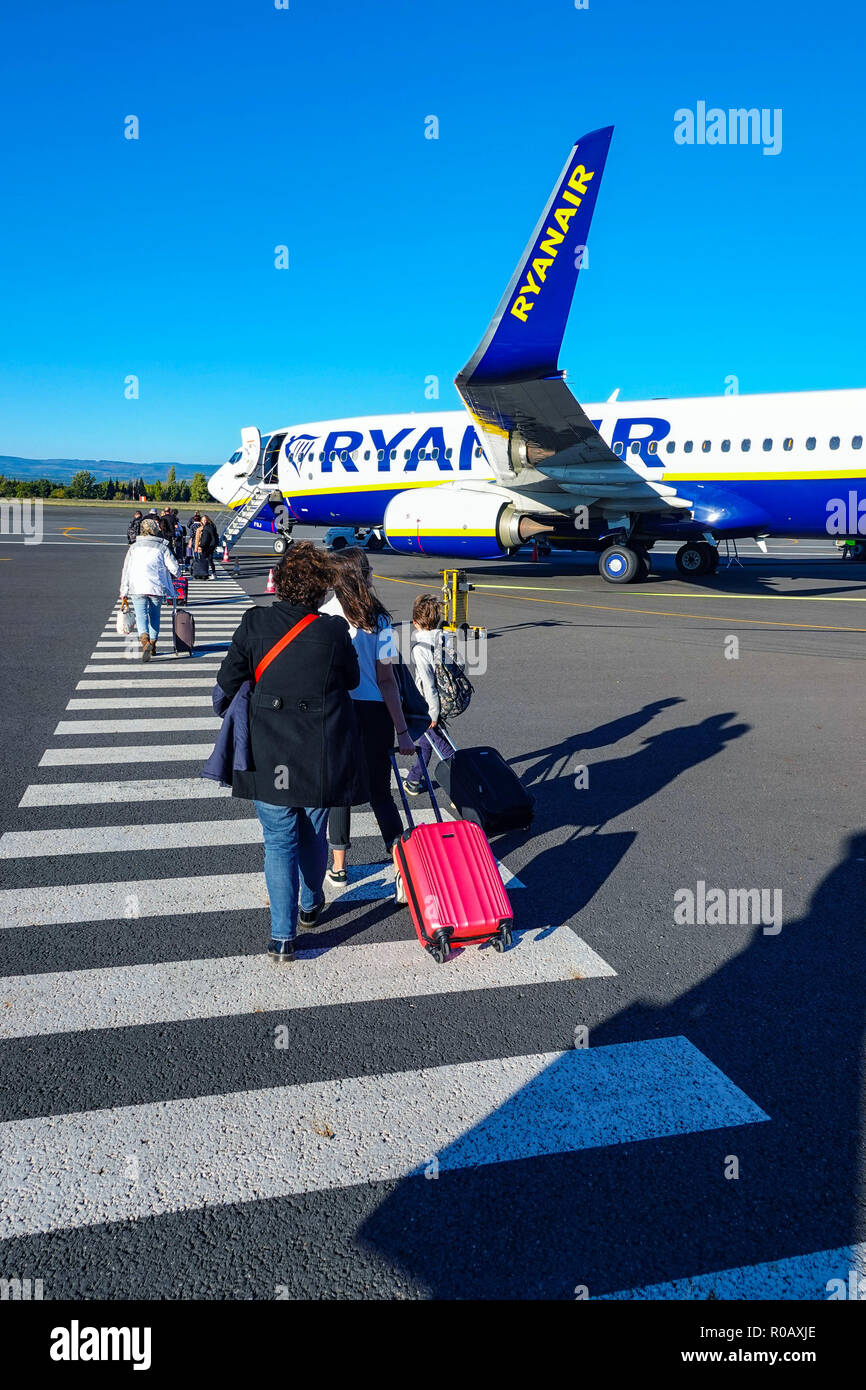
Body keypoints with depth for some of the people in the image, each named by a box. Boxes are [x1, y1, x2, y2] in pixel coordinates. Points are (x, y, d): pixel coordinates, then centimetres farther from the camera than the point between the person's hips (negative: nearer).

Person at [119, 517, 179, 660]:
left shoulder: (134, 547, 7)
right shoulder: (162, 547, 3)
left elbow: (126, 569, 6)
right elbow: (174, 567, -1)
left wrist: (123, 591, 10)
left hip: (137, 588, -1)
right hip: (157, 587, 1)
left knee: (141, 615, -4)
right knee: (154, 615, 16)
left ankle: (145, 640, -29)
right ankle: (152, 645, 21)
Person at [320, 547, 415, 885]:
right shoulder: (377, 620, -9)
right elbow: (386, 681, -9)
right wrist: (402, 730, -5)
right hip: (373, 714, -1)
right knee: (379, 791, 10)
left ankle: (339, 866, 21)